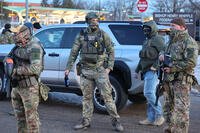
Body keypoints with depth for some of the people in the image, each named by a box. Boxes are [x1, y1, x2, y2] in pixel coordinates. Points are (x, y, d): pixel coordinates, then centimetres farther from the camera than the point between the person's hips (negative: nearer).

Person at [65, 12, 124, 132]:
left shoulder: (103, 35, 1)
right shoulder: (81, 35, 7)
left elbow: (111, 51, 3)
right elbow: (74, 52, 10)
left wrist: (109, 67, -6)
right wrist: (69, 68, 7)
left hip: (100, 70, -3)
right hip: (86, 71, 3)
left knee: (107, 95, -5)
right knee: (87, 97, 9)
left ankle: (116, 121, 3)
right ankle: (86, 122, 19)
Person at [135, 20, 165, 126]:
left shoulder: (157, 39, -5)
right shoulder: (147, 41, 25)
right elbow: (143, 57, 31)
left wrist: (155, 65, -23)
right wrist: (137, 70, 30)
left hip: (153, 71, -10)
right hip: (146, 71, 10)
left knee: (149, 93, -16)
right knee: (150, 95, 8)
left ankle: (159, 116, -6)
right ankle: (151, 119, 11)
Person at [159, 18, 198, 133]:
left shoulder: (189, 42, -10)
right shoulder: (173, 41, 18)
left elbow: (191, 62, -19)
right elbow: (167, 54, 29)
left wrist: (172, 68, -17)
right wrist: (162, 55, 4)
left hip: (181, 81, -9)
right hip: (168, 80, 9)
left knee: (181, 110, -9)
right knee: (169, 107, 16)